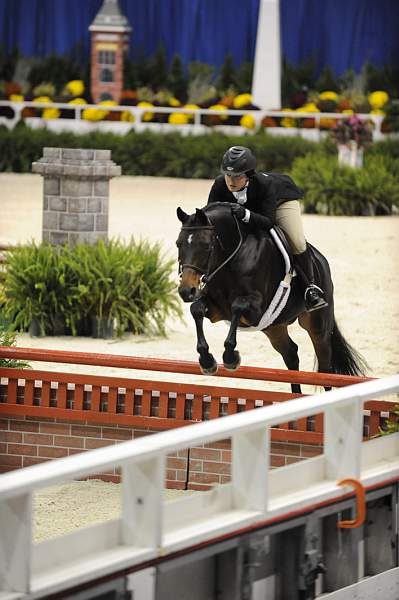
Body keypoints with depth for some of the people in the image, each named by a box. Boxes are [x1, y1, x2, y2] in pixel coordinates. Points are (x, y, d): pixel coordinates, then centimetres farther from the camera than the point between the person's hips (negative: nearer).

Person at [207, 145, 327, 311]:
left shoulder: (264, 184, -43)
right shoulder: (219, 185, -33)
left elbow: (268, 222, -47)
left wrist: (246, 215, -64)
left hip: (280, 200, -4)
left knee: (297, 244, -22)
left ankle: (310, 287, -3)